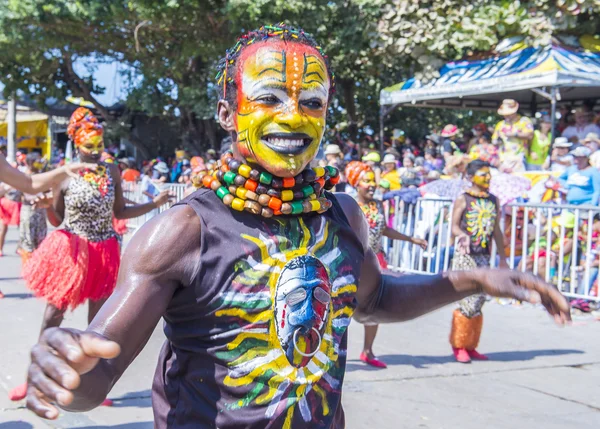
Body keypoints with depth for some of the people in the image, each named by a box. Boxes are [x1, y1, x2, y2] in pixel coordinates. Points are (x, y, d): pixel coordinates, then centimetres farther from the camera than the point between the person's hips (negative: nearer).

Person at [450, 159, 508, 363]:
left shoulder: (493, 200, 12)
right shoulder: (463, 199, -3)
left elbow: (497, 231, 16)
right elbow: (454, 227, -8)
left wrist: (502, 257, 16)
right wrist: (463, 235, -30)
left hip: (484, 256, 5)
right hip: (465, 255, -5)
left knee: (478, 302, 7)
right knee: (468, 302, -9)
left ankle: (470, 346, 17)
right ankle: (458, 346, 3)